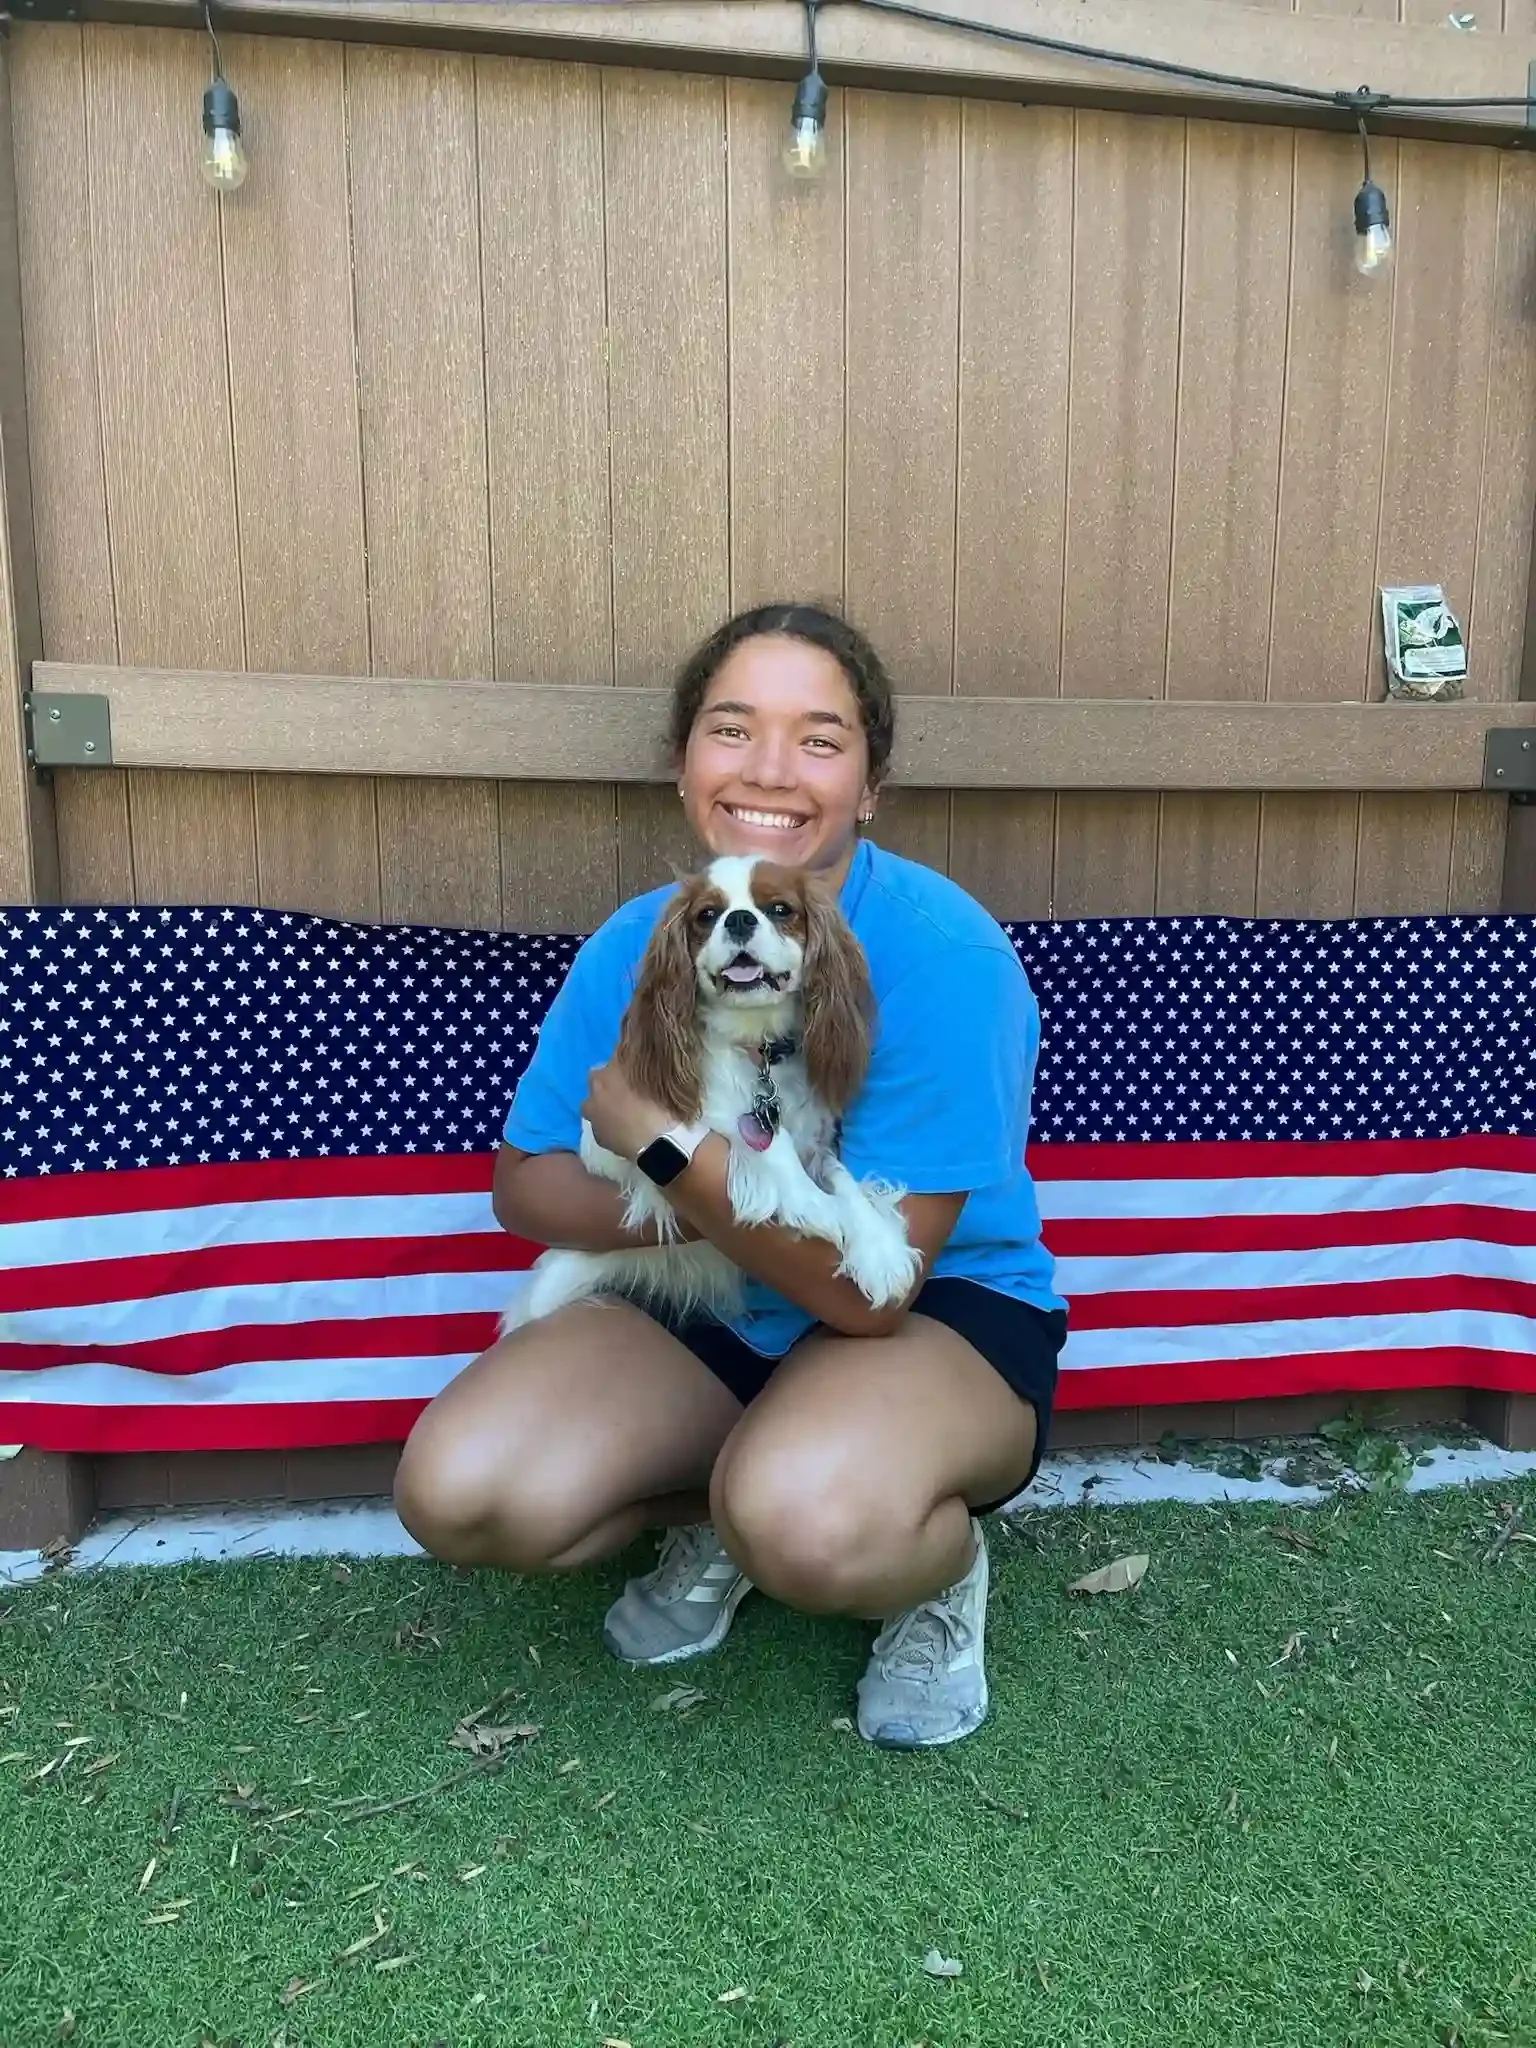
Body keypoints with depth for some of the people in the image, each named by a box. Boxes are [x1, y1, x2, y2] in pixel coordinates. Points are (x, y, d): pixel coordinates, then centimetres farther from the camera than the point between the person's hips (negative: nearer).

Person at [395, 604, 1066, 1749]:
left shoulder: (942, 955, -23)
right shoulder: (638, 942, -6)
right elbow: (525, 1184, -1)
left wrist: (664, 1144, -26)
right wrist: (699, 1210, -20)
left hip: (941, 1316, -4)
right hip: (705, 1315, 5)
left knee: (807, 1523, -36)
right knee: (454, 1493, -16)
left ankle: (941, 1565, 2)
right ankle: (718, 1508, 13)